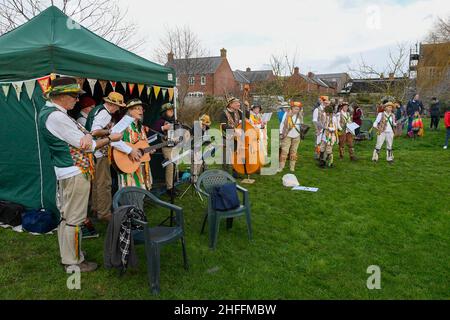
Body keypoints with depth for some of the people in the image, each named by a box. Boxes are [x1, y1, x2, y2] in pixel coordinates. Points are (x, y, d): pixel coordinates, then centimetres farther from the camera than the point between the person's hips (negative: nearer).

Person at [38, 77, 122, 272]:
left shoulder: (49, 111, 11)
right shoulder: (55, 116, -21)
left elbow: (81, 137, 6)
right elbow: (86, 146, -18)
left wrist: (87, 135, -18)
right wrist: (110, 139, -6)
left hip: (65, 171, 11)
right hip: (75, 173, -11)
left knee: (67, 216, 19)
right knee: (74, 218, 0)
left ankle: (67, 255, 33)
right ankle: (73, 262, 12)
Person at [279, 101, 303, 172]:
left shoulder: (300, 115, 2)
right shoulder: (287, 114, -10)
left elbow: (301, 124, 14)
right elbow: (282, 124, -5)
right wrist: (281, 133, -6)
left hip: (296, 136, 4)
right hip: (287, 136, -4)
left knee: (294, 152, 10)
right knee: (284, 151, -7)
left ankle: (292, 167, 17)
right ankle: (281, 167, -2)